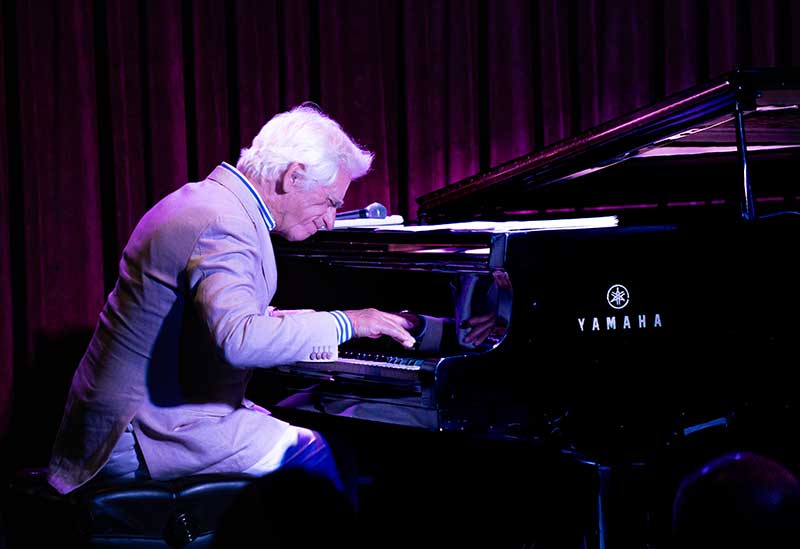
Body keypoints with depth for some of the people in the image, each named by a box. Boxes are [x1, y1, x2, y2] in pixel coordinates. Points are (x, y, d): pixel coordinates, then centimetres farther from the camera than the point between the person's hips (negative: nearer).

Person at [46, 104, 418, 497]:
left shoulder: (207, 199, 13)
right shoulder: (222, 226, -20)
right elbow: (239, 341, -35)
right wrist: (346, 322, -24)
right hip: (145, 431, -10)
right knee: (317, 457, -19)